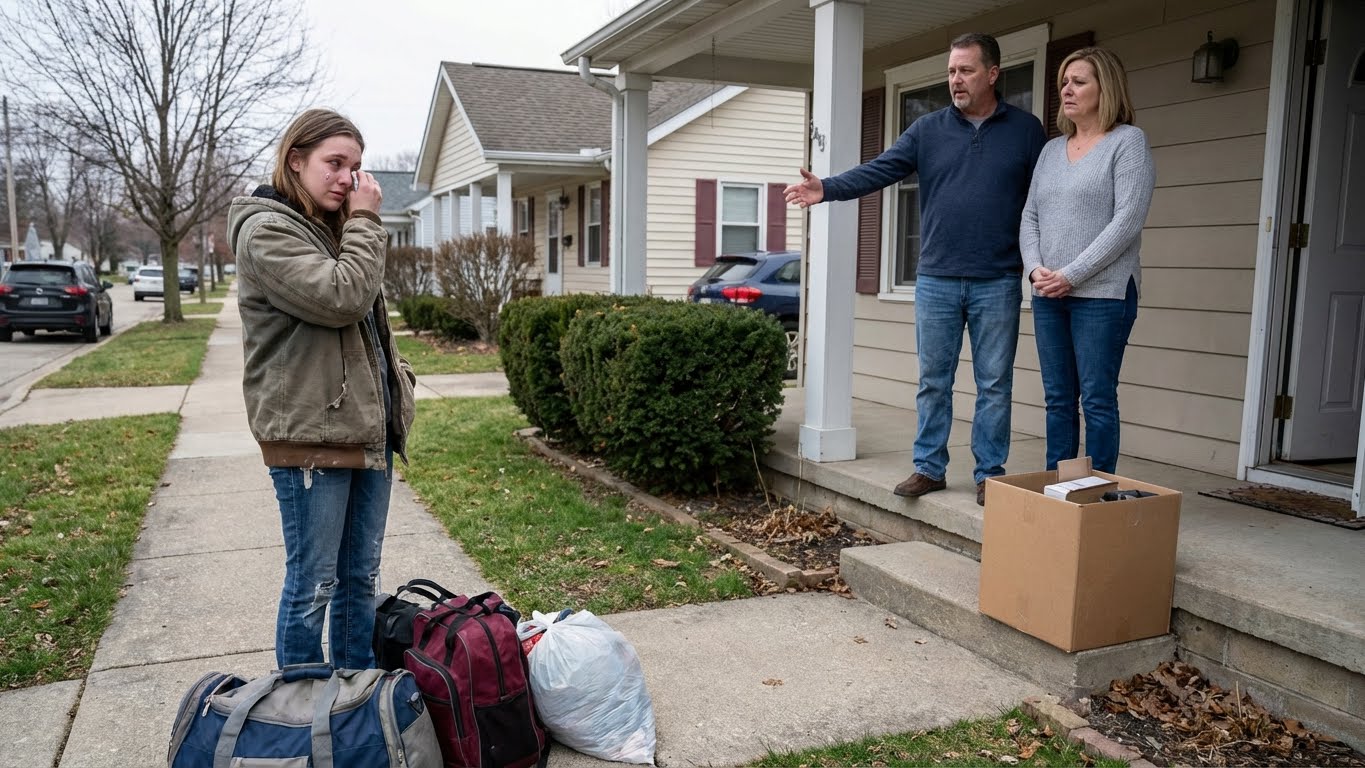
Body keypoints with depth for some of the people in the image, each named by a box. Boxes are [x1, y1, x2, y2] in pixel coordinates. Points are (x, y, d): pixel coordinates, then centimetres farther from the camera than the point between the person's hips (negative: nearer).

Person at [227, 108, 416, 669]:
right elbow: (341, 299, -23)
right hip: (309, 434, -8)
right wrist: (365, 221, -12)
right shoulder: (266, 231, -10)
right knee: (313, 585, 2)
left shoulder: (335, 229, 17)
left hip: (368, 427, 8)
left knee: (360, 578, 16)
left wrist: (397, 378, 11)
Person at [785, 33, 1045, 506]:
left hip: (998, 284, -1)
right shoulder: (928, 129, 6)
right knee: (933, 381, 8)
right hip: (936, 281, 2)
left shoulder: (1026, 130, 4)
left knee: (994, 384, 5)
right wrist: (828, 189, -23)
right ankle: (929, 468, 19)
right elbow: (880, 171, -6)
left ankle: (990, 475, 15)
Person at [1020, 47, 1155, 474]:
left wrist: (1071, 275, -15)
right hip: (1048, 295, 6)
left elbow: (1127, 221, -12)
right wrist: (1035, 269, -5)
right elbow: (1029, 217, 13)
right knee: (1057, 398, 9)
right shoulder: (1052, 149, 16)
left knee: (1097, 399, -3)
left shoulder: (1128, 141, -2)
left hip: (1102, 293, -6)